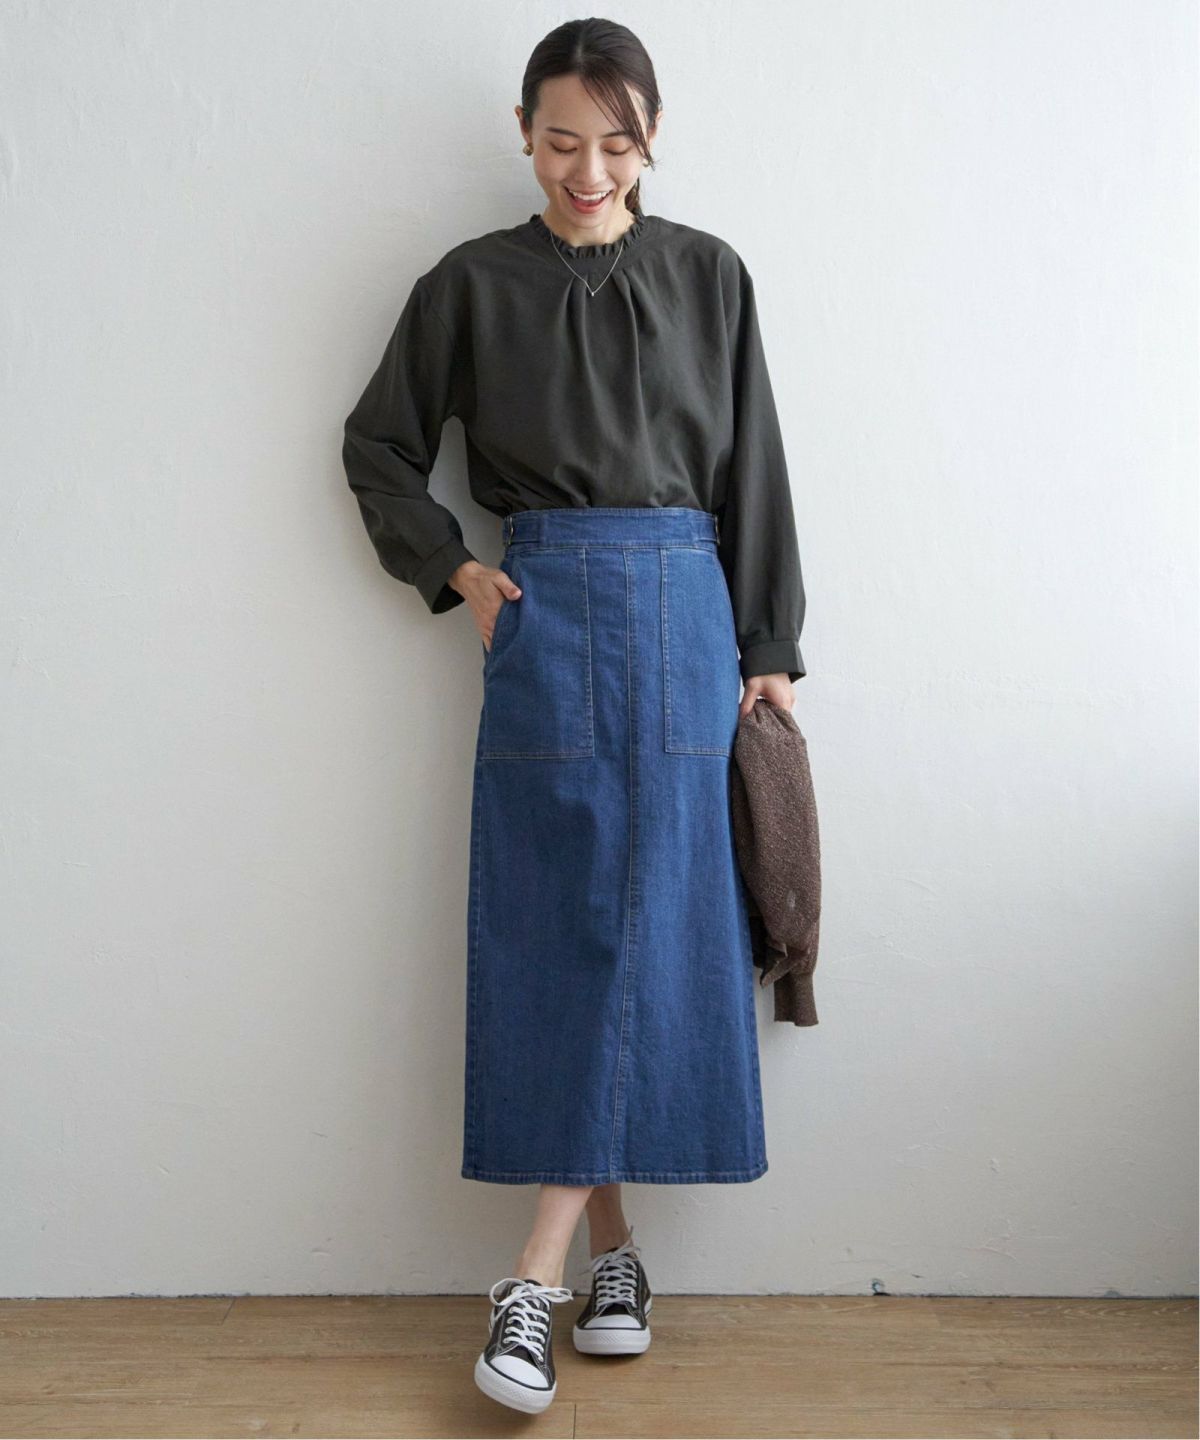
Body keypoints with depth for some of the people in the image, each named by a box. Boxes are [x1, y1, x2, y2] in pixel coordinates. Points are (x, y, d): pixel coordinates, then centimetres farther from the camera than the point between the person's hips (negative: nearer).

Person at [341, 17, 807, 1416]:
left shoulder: (709, 275, 10)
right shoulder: (473, 283, 7)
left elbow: (753, 473, 9)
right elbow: (379, 445, 14)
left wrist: (769, 650, 5)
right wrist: (455, 571, 0)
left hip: (688, 615, 1)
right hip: (546, 616, -1)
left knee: (657, 922, -4)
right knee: (556, 925, -3)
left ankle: (536, 1273, 5)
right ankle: (612, 1249, 11)